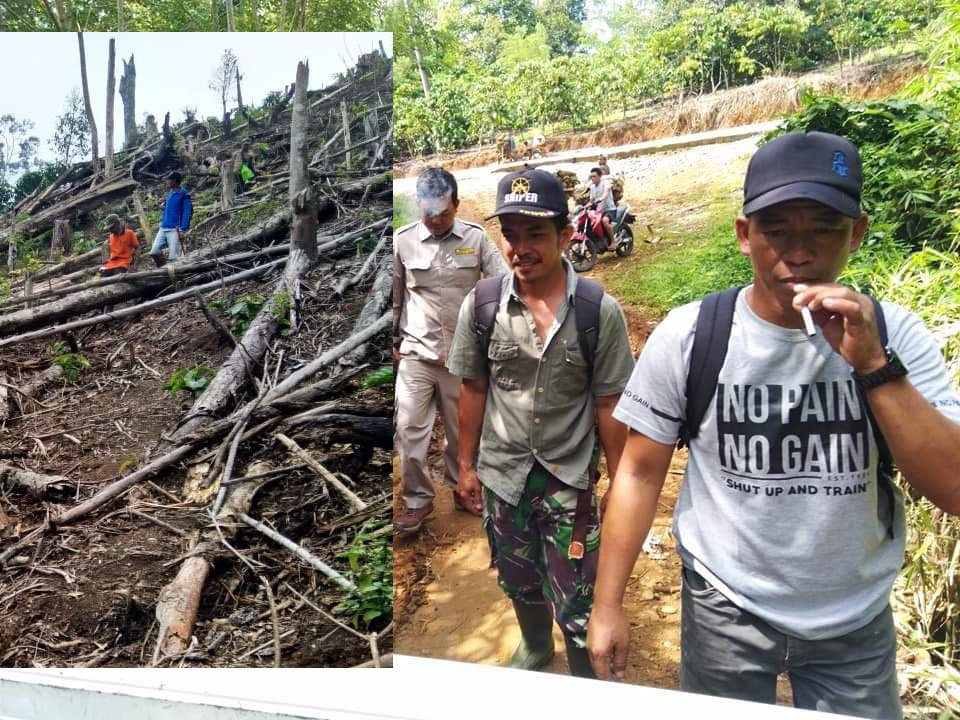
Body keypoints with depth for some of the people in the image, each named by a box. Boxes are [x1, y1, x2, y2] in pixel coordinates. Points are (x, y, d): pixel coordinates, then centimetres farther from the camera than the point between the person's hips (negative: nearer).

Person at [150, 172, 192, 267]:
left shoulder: (184, 195, -5)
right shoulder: (169, 193, 18)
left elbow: (186, 213, -10)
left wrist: (182, 230, -18)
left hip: (175, 230, -7)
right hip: (163, 229, 7)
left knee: (173, 257, -9)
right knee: (154, 252, -2)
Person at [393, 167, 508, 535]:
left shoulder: (476, 237, -4)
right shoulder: (403, 240, -4)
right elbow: (394, 297, 6)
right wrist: (391, 343, 9)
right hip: (416, 352, 0)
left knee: (461, 426, 14)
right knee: (409, 427, -1)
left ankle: (461, 484, 37)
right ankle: (417, 499, 16)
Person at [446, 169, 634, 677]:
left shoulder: (600, 310, -15)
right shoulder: (481, 304, -10)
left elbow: (608, 403, -7)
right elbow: (473, 390, 1)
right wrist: (467, 465, 6)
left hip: (570, 479, -3)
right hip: (501, 474, 3)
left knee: (576, 601, 4)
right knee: (519, 581, 23)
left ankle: (587, 682, 35)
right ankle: (535, 648, 54)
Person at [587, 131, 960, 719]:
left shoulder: (894, 335, -11)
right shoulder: (688, 336, -15)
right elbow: (640, 474, -9)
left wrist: (874, 364, -27)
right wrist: (608, 605, -9)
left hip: (857, 623, 1)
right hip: (725, 615, 0)